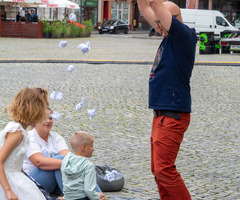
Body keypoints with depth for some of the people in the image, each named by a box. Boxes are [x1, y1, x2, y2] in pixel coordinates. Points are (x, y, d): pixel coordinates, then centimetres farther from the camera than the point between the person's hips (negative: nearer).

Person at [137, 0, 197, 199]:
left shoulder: (185, 37, -12)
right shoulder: (168, 38, 13)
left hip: (173, 116, -10)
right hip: (161, 115, 10)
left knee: (164, 169, -12)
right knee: (158, 169, 12)